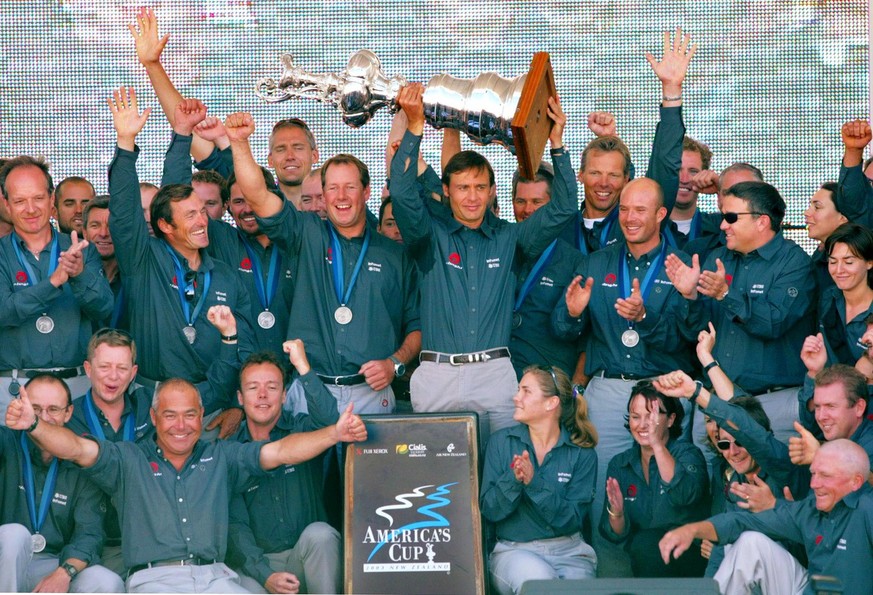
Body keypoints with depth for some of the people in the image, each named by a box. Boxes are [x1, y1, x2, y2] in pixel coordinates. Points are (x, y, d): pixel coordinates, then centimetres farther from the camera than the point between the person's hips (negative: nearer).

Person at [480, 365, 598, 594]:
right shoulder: (501, 442, 5)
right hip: (514, 550, 0)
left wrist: (534, 482, -20)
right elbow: (489, 511, -1)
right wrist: (513, 479, -19)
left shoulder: (582, 453, 2)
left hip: (568, 550, 0)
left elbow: (571, 520, -7)